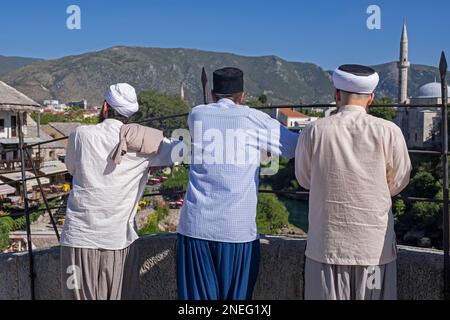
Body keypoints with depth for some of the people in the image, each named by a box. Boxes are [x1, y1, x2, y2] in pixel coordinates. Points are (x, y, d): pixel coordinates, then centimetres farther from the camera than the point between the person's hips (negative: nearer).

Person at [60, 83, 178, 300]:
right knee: (124, 296, 13)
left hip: (81, 238, 0)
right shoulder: (143, 143, -4)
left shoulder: (81, 135, -3)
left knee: (83, 295, 9)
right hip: (120, 240, 1)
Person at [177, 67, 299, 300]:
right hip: (239, 229, -1)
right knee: (235, 295, 10)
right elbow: (299, 146, 7)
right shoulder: (255, 119, 2)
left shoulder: (197, 115, 8)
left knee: (197, 293, 9)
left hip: (197, 226, 2)